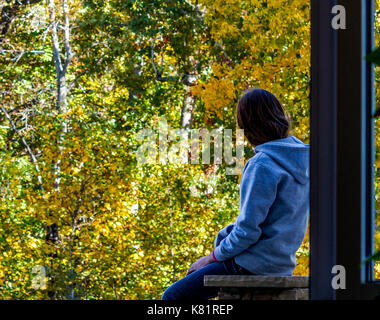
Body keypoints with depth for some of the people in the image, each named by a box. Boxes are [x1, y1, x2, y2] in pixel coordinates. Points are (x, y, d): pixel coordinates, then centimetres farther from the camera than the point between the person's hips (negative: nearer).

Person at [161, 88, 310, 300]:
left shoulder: (262, 165, -21)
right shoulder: (300, 158, 6)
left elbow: (249, 229, -22)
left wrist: (215, 256, -7)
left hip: (254, 265, -9)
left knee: (172, 298, -1)